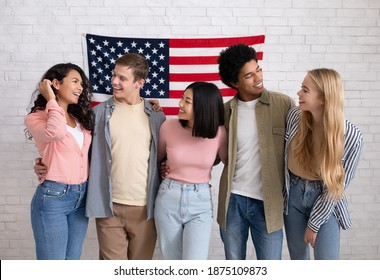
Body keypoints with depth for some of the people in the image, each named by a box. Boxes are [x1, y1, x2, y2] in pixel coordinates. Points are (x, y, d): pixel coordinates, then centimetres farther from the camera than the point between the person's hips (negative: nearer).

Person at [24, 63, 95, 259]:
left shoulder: (81, 118, 13)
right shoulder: (36, 118, -8)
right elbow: (56, 132, -29)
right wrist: (51, 100, -13)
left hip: (81, 196, 7)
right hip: (53, 197, -6)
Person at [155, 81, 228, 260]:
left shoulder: (219, 132, -9)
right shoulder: (169, 126, -6)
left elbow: (227, 160, 10)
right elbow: (157, 157, 13)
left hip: (200, 204, -1)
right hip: (168, 200, 2)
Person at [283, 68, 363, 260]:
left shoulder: (351, 137, -23)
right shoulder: (294, 116, -14)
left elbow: (337, 185, -14)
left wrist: (314, 223, -8)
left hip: (325, 201, -2)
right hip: (293, 194, 3)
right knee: (298, 258, 15)